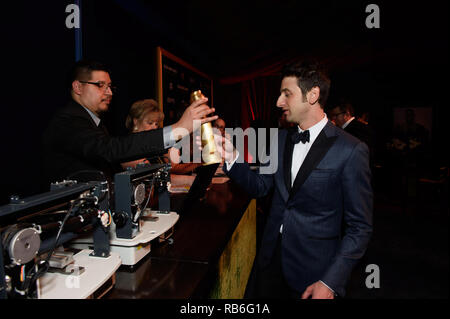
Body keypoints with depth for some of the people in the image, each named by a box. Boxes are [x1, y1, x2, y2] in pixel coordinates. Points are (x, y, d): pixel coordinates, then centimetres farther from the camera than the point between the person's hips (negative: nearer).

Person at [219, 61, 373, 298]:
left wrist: (330, 283, -15)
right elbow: (261, 186, 4)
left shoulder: (350, 150, -15)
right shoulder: (281, 139, 3)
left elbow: (360, 227, -12)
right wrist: (231, 157, -11)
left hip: (314, 270, -5)